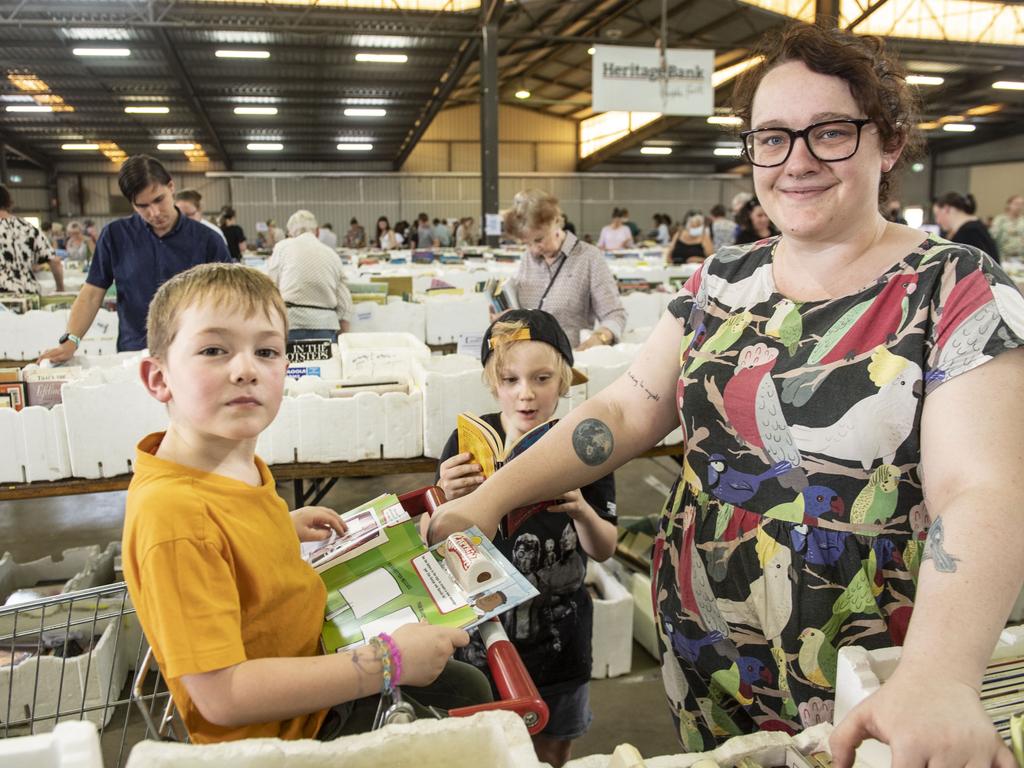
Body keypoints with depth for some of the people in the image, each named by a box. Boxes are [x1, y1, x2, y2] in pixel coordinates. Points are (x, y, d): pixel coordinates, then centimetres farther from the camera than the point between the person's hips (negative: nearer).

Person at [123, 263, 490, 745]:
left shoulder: (238, 460, -10)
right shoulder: (174, 515, -35)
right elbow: (222, 696, -34)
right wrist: (388, 662, -31)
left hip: (318, 657, 8)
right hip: (278, 733, -8)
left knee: (469, 687, 25)